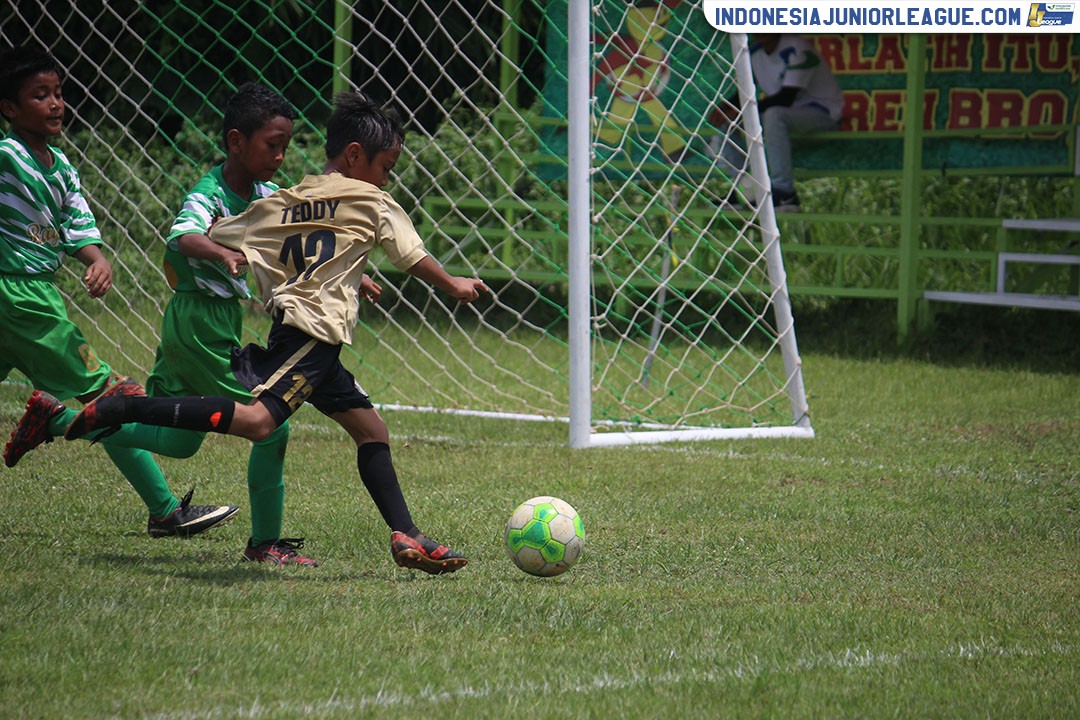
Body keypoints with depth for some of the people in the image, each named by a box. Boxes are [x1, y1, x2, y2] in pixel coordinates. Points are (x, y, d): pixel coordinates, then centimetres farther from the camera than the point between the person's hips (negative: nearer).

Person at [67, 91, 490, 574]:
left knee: (369, 426, 15)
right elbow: (416, 260, 14)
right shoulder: (374, 204, 6)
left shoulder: (281, 204, 19)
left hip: (287, 325, 9)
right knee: (257, 419, -25)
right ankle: (122, 409, -30)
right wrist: (456, 286, 32)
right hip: (315, 329, -9)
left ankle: (406, 536, 9)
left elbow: (214, 239, 19)